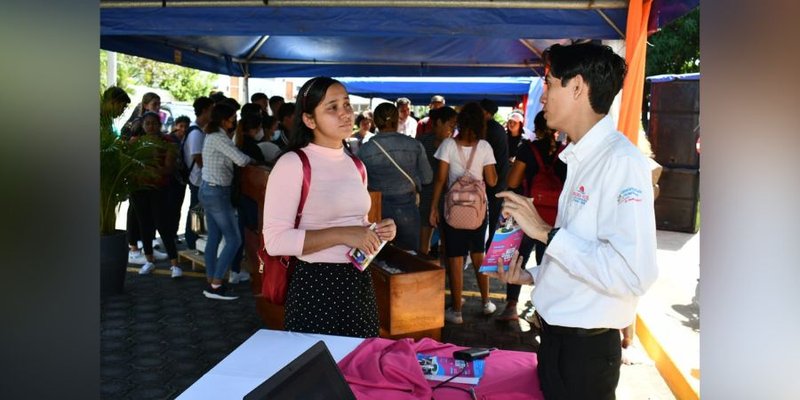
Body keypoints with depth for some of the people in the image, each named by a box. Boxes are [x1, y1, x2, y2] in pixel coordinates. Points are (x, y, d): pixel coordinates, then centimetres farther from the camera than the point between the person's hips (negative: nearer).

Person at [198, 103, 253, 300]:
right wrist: (253, 159, -3)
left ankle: (211, 283, 16)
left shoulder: (213, 136, 14)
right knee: (234, 240, -6)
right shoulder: (218, 138, -17)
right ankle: (215, 286, -3)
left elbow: (230, 158, 7)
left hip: (209, 190, 10)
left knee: (214, 238, 12)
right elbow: (241, 160, -22)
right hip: (217, 192, -10)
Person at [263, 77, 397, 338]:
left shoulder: (356, 166, 11)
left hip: (359, 281, 7)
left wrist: (377, 231, 2)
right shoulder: (292, 164, -12)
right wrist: (342, 235, -23)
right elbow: (275, 240, -19)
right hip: (316, 286, -6)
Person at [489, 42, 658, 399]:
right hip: (556, 336, 8)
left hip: (585, 347, -8)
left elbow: (632, 273, -28)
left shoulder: (622, 161, -19)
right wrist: (531, 276, 6)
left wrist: (546, 232, -23)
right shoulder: (581, 159, 8)